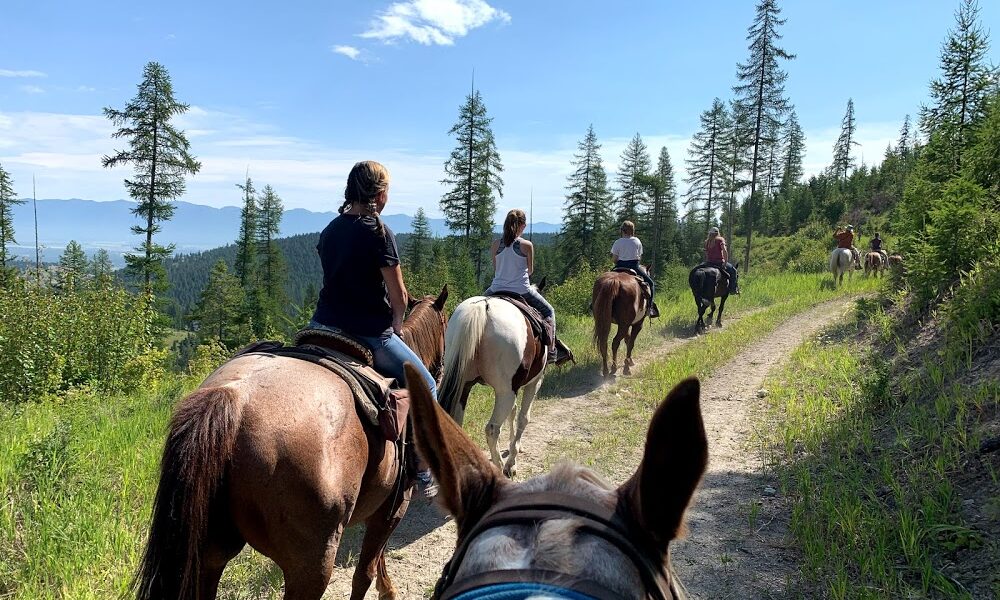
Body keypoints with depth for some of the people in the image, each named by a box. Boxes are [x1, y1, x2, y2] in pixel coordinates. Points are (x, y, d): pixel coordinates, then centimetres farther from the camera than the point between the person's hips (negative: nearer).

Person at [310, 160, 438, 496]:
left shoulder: (329, 230, 10)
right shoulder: (378, 231, -13)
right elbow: (398, 296, -11)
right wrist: (397, 327, 8)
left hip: (323, 326, 7)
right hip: (369, 334, -6)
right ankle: (425, 474, 11)